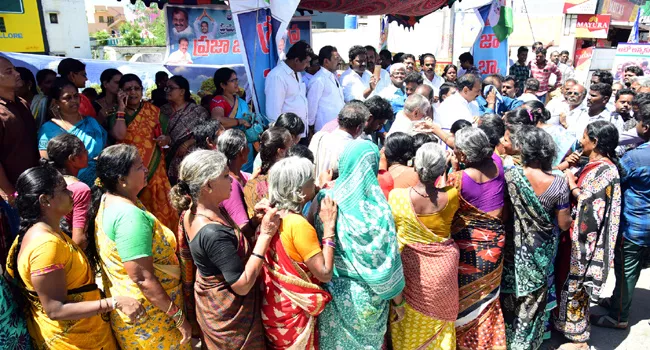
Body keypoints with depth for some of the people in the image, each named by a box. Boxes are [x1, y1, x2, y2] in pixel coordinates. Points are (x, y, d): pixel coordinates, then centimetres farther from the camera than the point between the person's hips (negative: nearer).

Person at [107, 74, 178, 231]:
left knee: (161, 212, -3)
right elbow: (119, 135, -15)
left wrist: (167, 139, -6)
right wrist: (121, 108, -8)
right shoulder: (116, 114, 5)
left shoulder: (153, 110, 12)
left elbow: (168, 135, 17)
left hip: (155, 170, 2)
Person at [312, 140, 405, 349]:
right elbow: (387, 261, -13)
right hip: (366, 296, -2)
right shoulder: (378, 210, -20)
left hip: (332, 291, 2)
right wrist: (398, 301, 0)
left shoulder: (324, 200, -12)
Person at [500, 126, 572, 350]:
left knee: (511, 292, 21)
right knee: (534, 297, 19)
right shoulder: (559, 184, -20)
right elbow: (564, 224, -10)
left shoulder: (509, 174, -21)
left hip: (514, 247, 0)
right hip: (542, 250, 0)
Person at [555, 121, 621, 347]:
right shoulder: (593, 165, 7)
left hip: (583, 237, -9)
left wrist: (572, 186, -17)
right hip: (573, 231, 9)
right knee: (566, 277, 20)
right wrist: (567, 169, -1)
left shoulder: (606, 171, -21)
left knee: (575, 282, 6)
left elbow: (593, 205, -25)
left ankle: (577, 332, 23)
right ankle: (564, 321, 37)